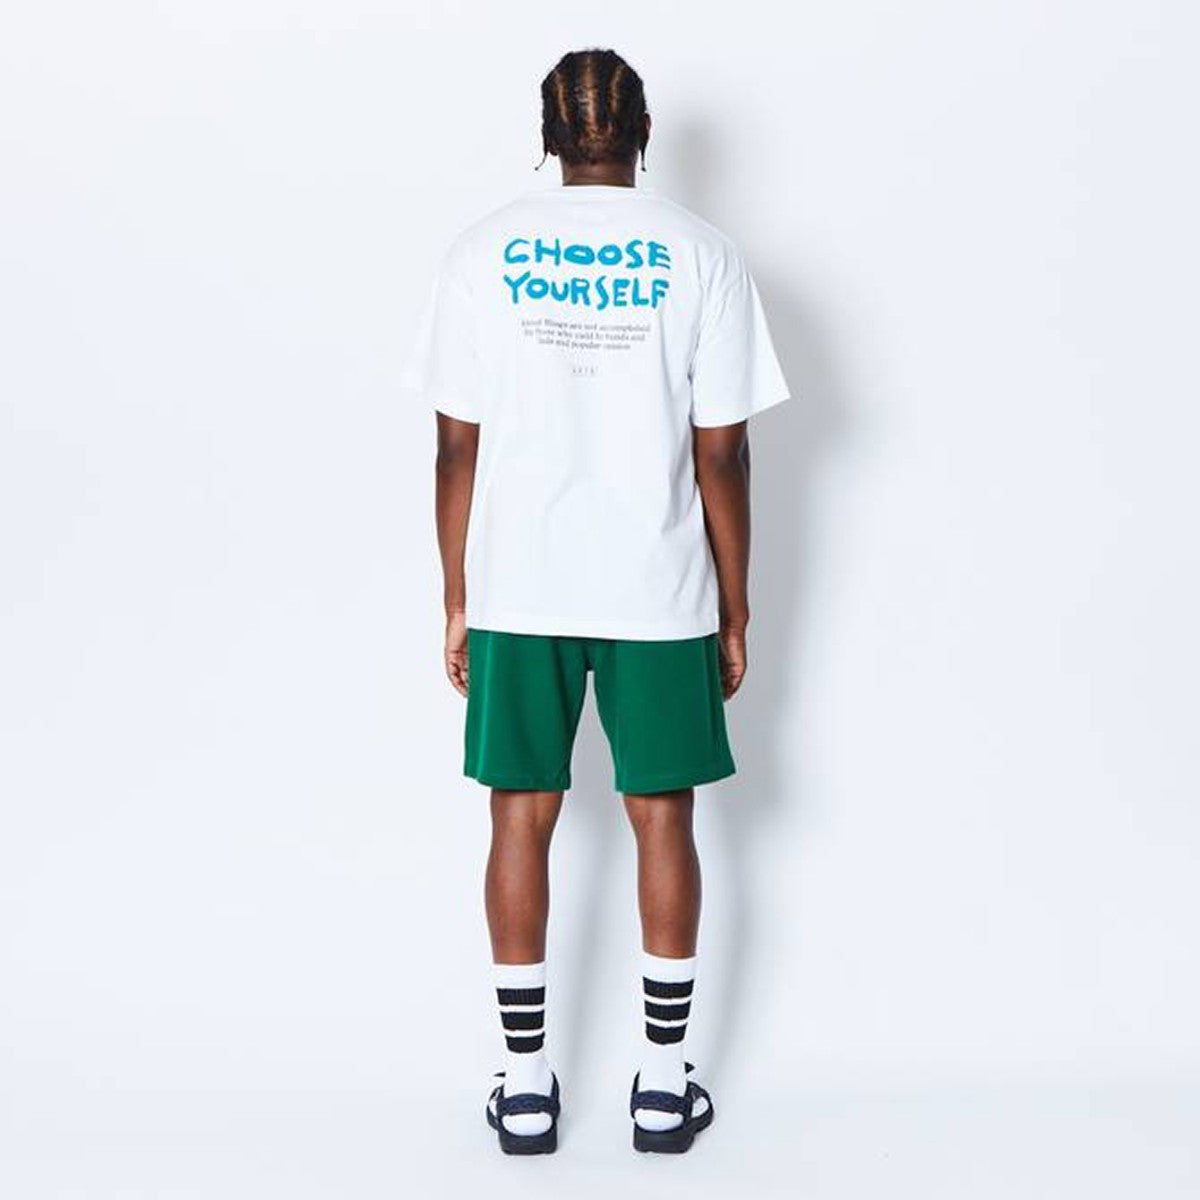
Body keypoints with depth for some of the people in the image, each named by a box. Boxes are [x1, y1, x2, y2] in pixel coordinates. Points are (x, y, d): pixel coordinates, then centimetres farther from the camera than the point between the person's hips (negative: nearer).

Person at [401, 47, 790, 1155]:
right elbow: (722, 454, -5)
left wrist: (457, 602, 7)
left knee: (522, 817, 9)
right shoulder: (701, 254, -3)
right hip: (659, 594, 0)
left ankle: (526, 1088, 17)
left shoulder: (486, 251, 0)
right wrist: (736, 611, 4)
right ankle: (664, 1084, 18)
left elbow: (458, 445, -2)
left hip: (517, 592, 1)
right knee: (661, 815, 10)